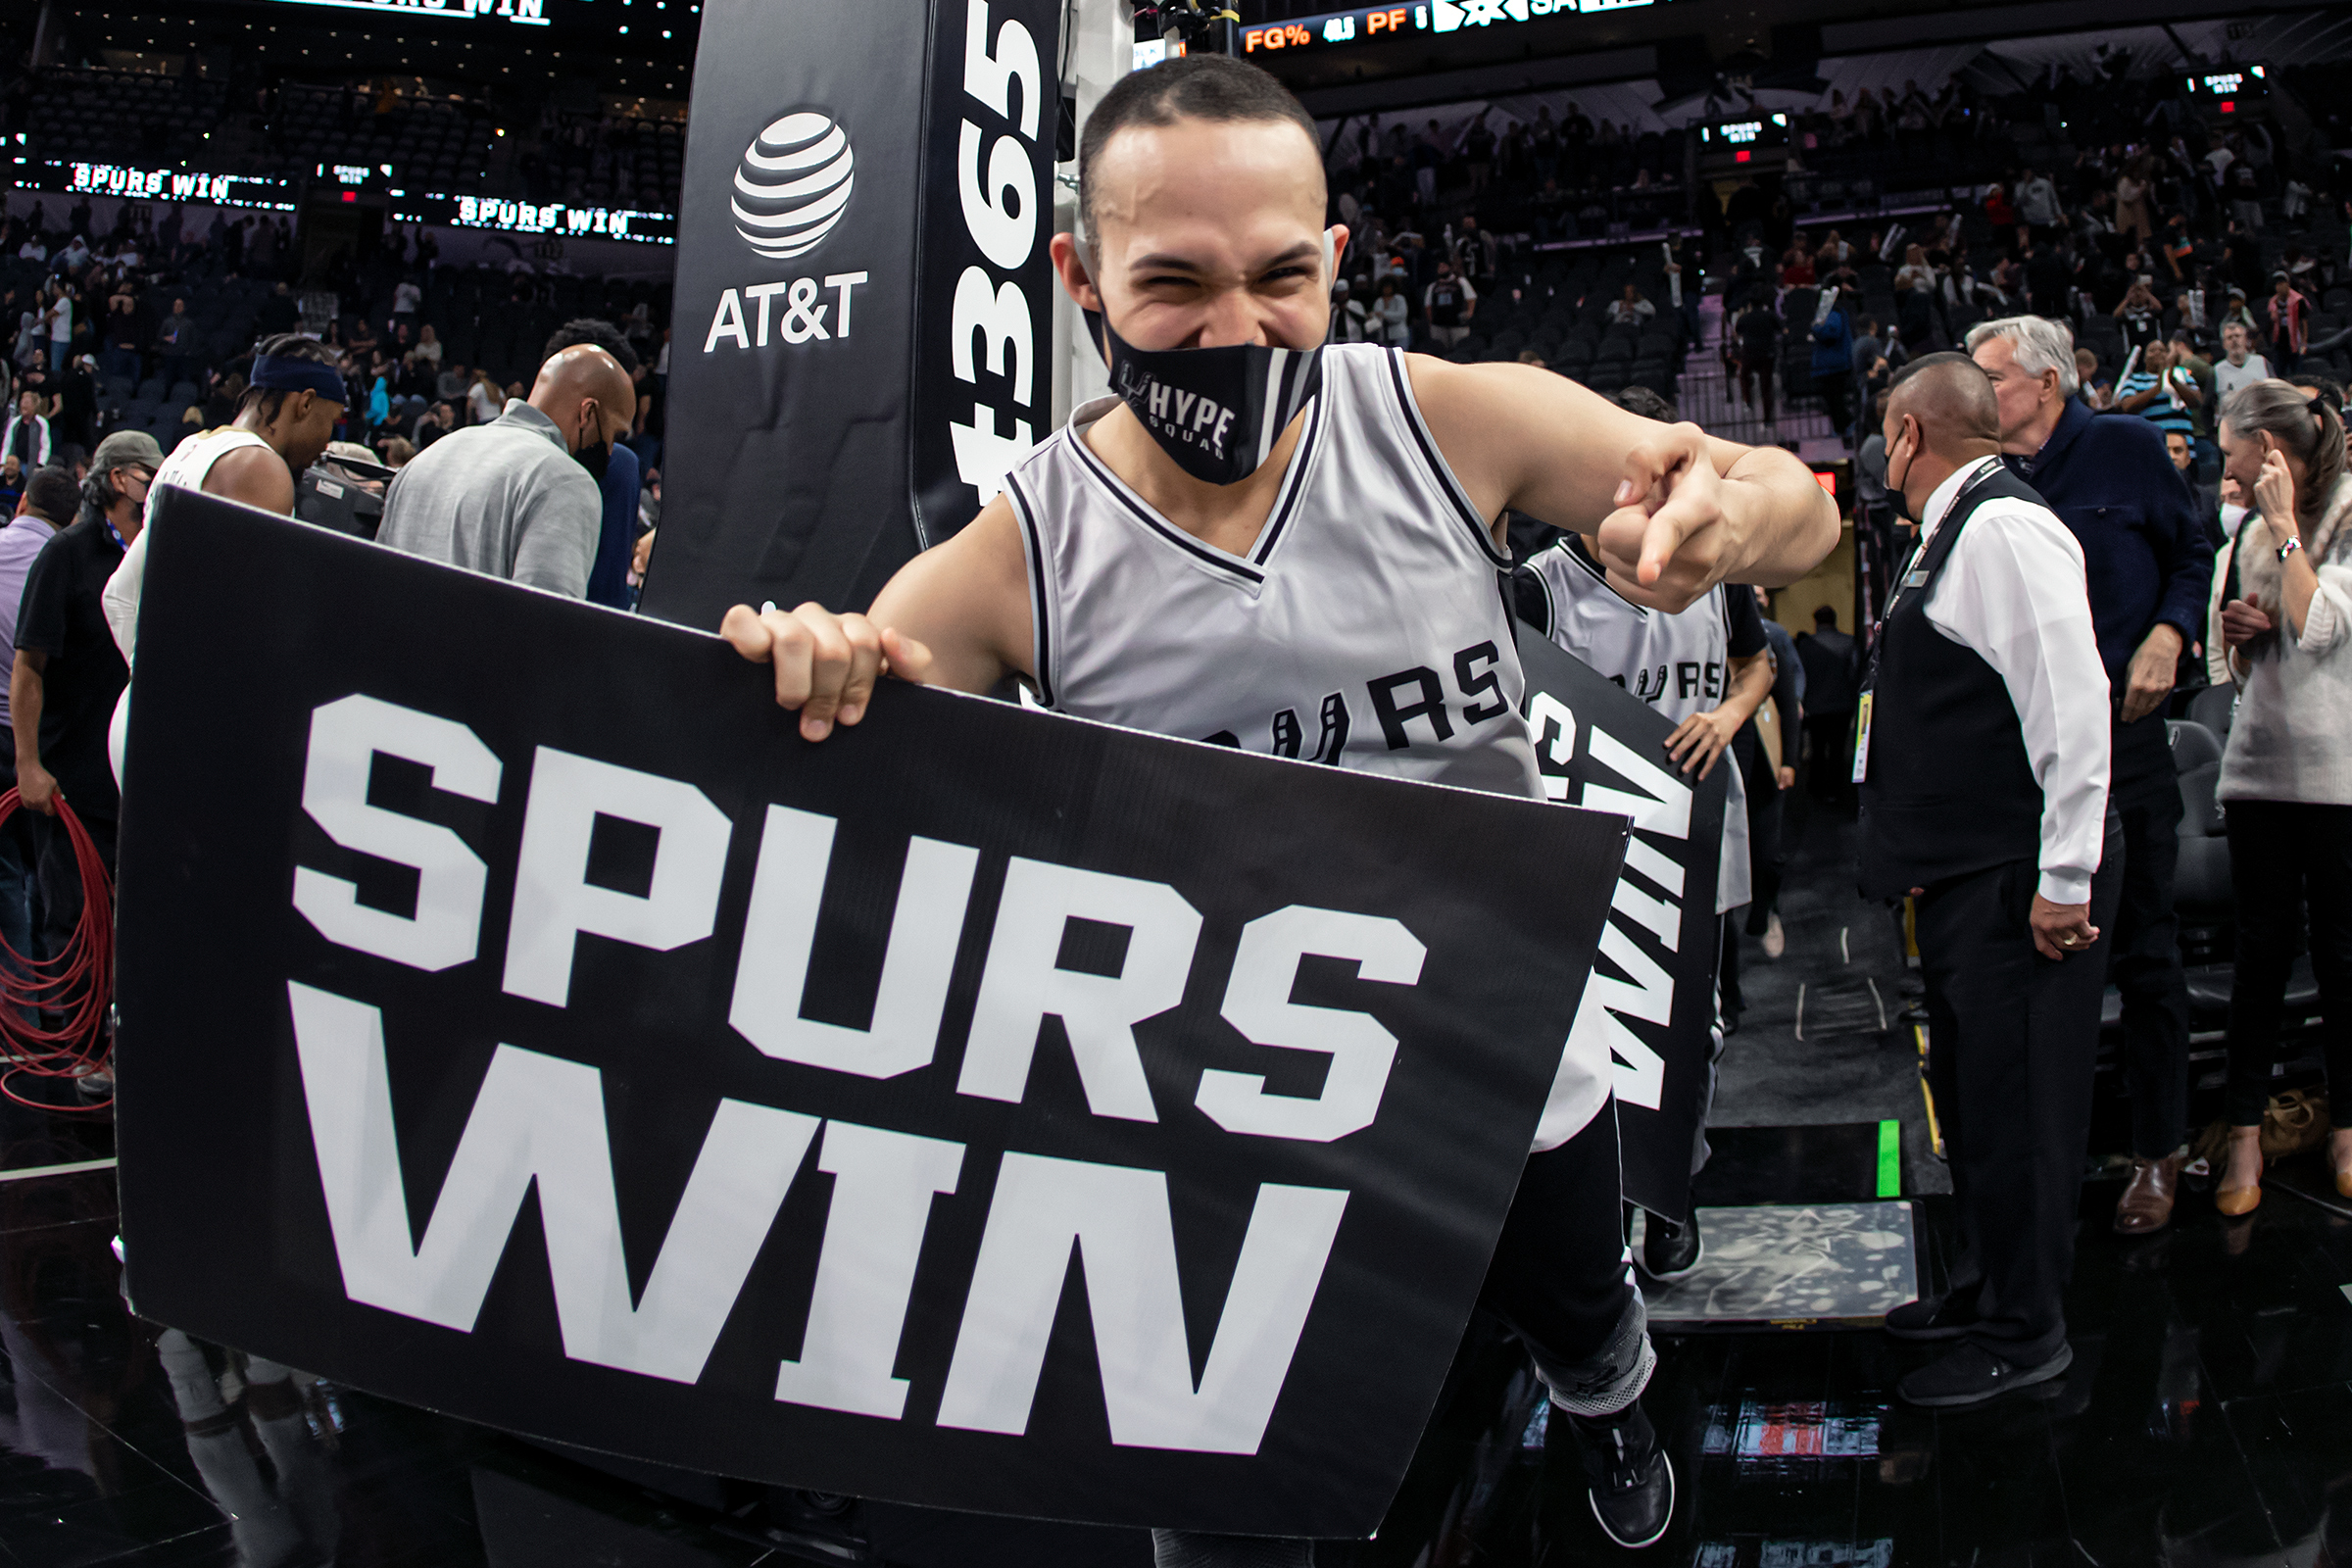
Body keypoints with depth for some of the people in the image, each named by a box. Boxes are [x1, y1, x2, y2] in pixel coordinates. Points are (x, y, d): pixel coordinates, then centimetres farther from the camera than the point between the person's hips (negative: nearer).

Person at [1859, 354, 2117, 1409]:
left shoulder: (2005, 529, -17)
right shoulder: (1952, 535, 15)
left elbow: (2072, 705, -24)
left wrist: (2065, 878, -23)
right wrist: (1927, 859, 24)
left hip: (2019, 883, -10)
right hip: (1963, 878, 10)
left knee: (2013, 1105, -1)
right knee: (1969, 1094, 20)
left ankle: (2025, 1333, 12)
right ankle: (1984, 1289, 34)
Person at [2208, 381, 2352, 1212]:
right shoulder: (2255, 534, 14)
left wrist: (2285, 526, -12)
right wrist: (2237, 631, 0)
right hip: (2260, 762, 5)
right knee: (2262, 948, 5)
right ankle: (2246, 1129, 8)